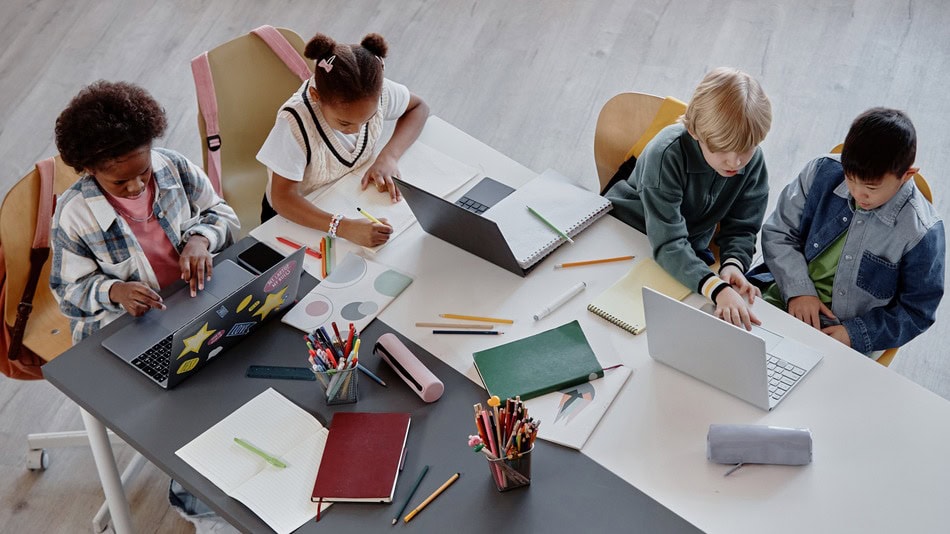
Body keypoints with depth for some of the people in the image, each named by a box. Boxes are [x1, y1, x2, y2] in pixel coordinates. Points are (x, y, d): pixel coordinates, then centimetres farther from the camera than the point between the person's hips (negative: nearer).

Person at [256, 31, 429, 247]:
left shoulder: (377, 92, -25)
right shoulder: (295, 122, -37)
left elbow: (418, 107, -5)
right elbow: (283, 198, -36)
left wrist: (389, 156, -22)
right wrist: (344, 228, -51)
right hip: (300, 215, -6)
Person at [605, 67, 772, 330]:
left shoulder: (753, 161, -19)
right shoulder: (667, 154, -36)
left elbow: (741, 228, -10)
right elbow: (668, 243, -42)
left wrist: (733, 264, -34)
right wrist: (718, 289, -56)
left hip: (691, 247, 5)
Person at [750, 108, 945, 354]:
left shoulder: (922, 232, -15)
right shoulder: (822, 171, -8)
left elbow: (916, 312, -4)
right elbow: (779, 232, 1)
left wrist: (854, 334, -15)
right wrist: (798, 289, -13)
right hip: (782, 297, 3)